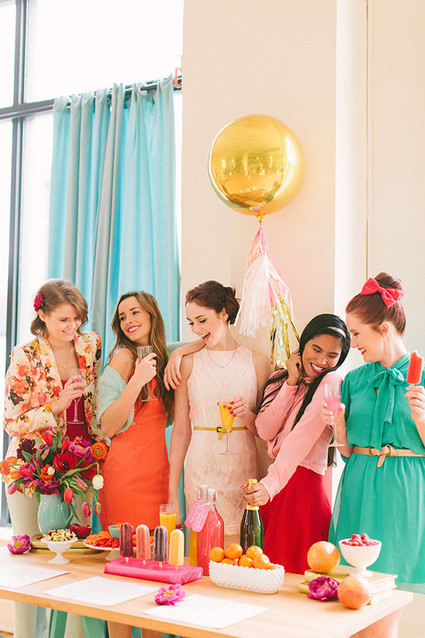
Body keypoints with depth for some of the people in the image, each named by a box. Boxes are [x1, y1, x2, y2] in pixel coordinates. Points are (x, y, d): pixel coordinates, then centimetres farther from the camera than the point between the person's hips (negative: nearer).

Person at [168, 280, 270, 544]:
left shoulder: (257, 361, 5)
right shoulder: (189, 363, 5)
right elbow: (181, 430, 5)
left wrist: (248, 416, -11)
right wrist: (172, 490, 3)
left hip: (243, 466, 1)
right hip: (201, 467, 0)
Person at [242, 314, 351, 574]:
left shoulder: (330, 382, -8)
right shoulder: (280, 378, 12)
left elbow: (302, 439, -21)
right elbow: (265, 431, -2)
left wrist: (269, 485, -32)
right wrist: (291, 383, -7)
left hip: (303, 484, -6)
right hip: (274, 482, 6)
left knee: (293, 570, -3)